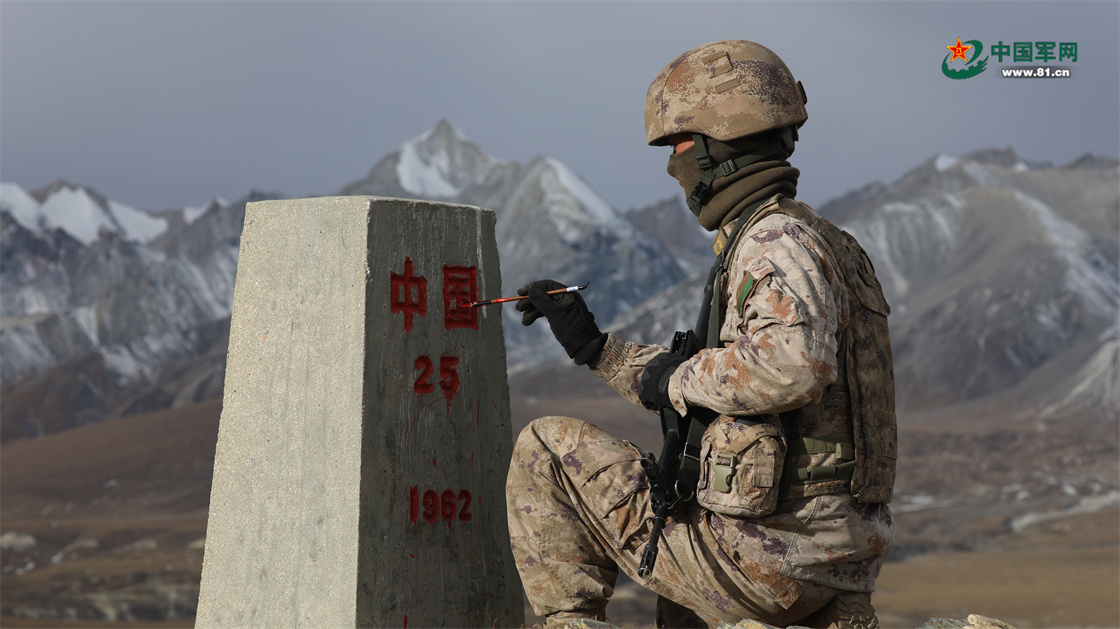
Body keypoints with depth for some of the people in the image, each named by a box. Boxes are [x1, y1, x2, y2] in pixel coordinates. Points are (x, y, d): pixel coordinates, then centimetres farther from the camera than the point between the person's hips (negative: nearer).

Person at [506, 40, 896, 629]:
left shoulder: (778, 240, -12)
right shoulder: (823, 240, 19)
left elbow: (792, 364, -34)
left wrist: (679, 380, -17)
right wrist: (595, 347, 23)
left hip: (764, 554, -9)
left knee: (544, 451, 2)